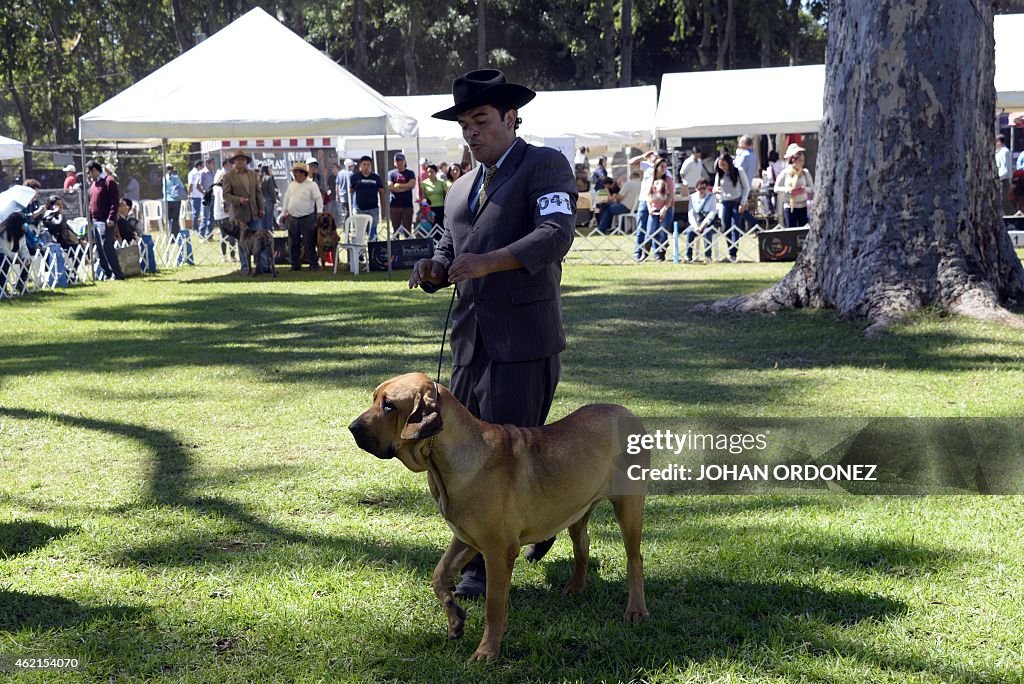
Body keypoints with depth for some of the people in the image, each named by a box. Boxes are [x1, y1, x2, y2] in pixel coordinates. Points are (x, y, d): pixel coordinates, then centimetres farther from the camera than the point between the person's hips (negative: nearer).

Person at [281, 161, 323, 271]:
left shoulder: (311, 185, -3)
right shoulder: (291, 185, 13)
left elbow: (318, 199, -9)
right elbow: (286, 199, 19)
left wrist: (319, 212, -19)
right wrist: (284, 213, 18)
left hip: (307, 218, -5)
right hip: (292, 218, 5)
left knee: (309, 243, -4)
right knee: (294, 243, 8)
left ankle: (313, 264, 2)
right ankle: (295, 264, 16)